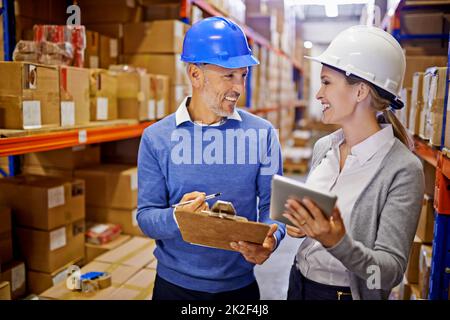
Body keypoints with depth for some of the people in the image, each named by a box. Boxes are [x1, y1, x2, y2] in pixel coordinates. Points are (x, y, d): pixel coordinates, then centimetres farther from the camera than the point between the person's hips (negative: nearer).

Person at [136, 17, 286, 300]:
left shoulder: (262, 134, -6)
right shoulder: (156, 138, -8)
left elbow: (272, 202, -3)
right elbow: (146, 216, -7)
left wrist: (271, 238, -24)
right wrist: (176, 218, -28)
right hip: (175, 284, 0)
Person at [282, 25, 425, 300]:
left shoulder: (403, 169, -20)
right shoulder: (322, 147, -2)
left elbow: (392, 271, -21)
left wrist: (337, 242, -37)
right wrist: (303, 225, -9)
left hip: (347, 294, -5)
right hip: (300, 283, 6)